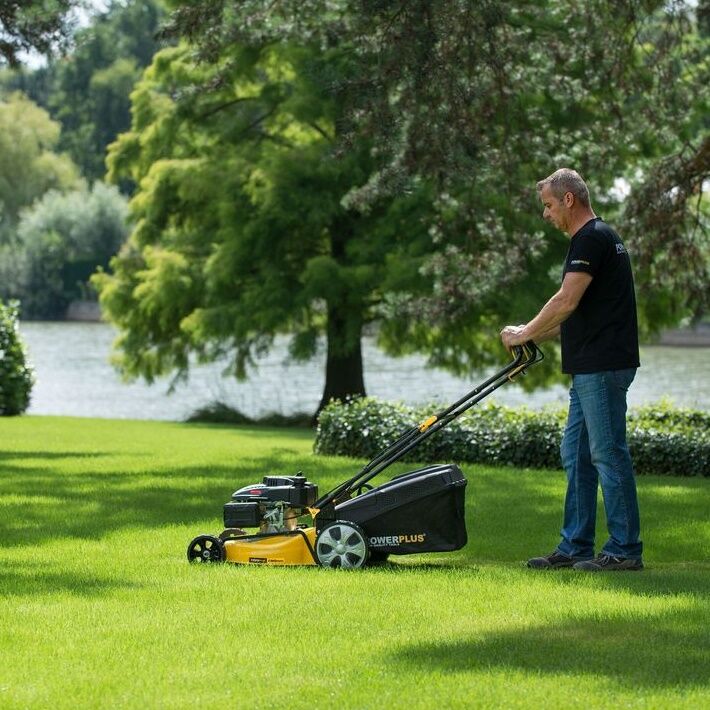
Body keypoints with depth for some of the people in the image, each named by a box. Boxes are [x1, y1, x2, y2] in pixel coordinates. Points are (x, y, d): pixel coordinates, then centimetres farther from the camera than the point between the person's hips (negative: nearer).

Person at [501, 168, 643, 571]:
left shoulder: (592, 239, -13)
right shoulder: (595, 238, 20)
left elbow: (567, 302, -18)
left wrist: (525, 334, -6)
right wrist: (536, 336, 18)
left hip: (602, 367, -11)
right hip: (590, 369, 11)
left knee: (608, 454, -7)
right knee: (577, 455, 11)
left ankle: (625, 550, -4)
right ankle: (575, 548, 14)